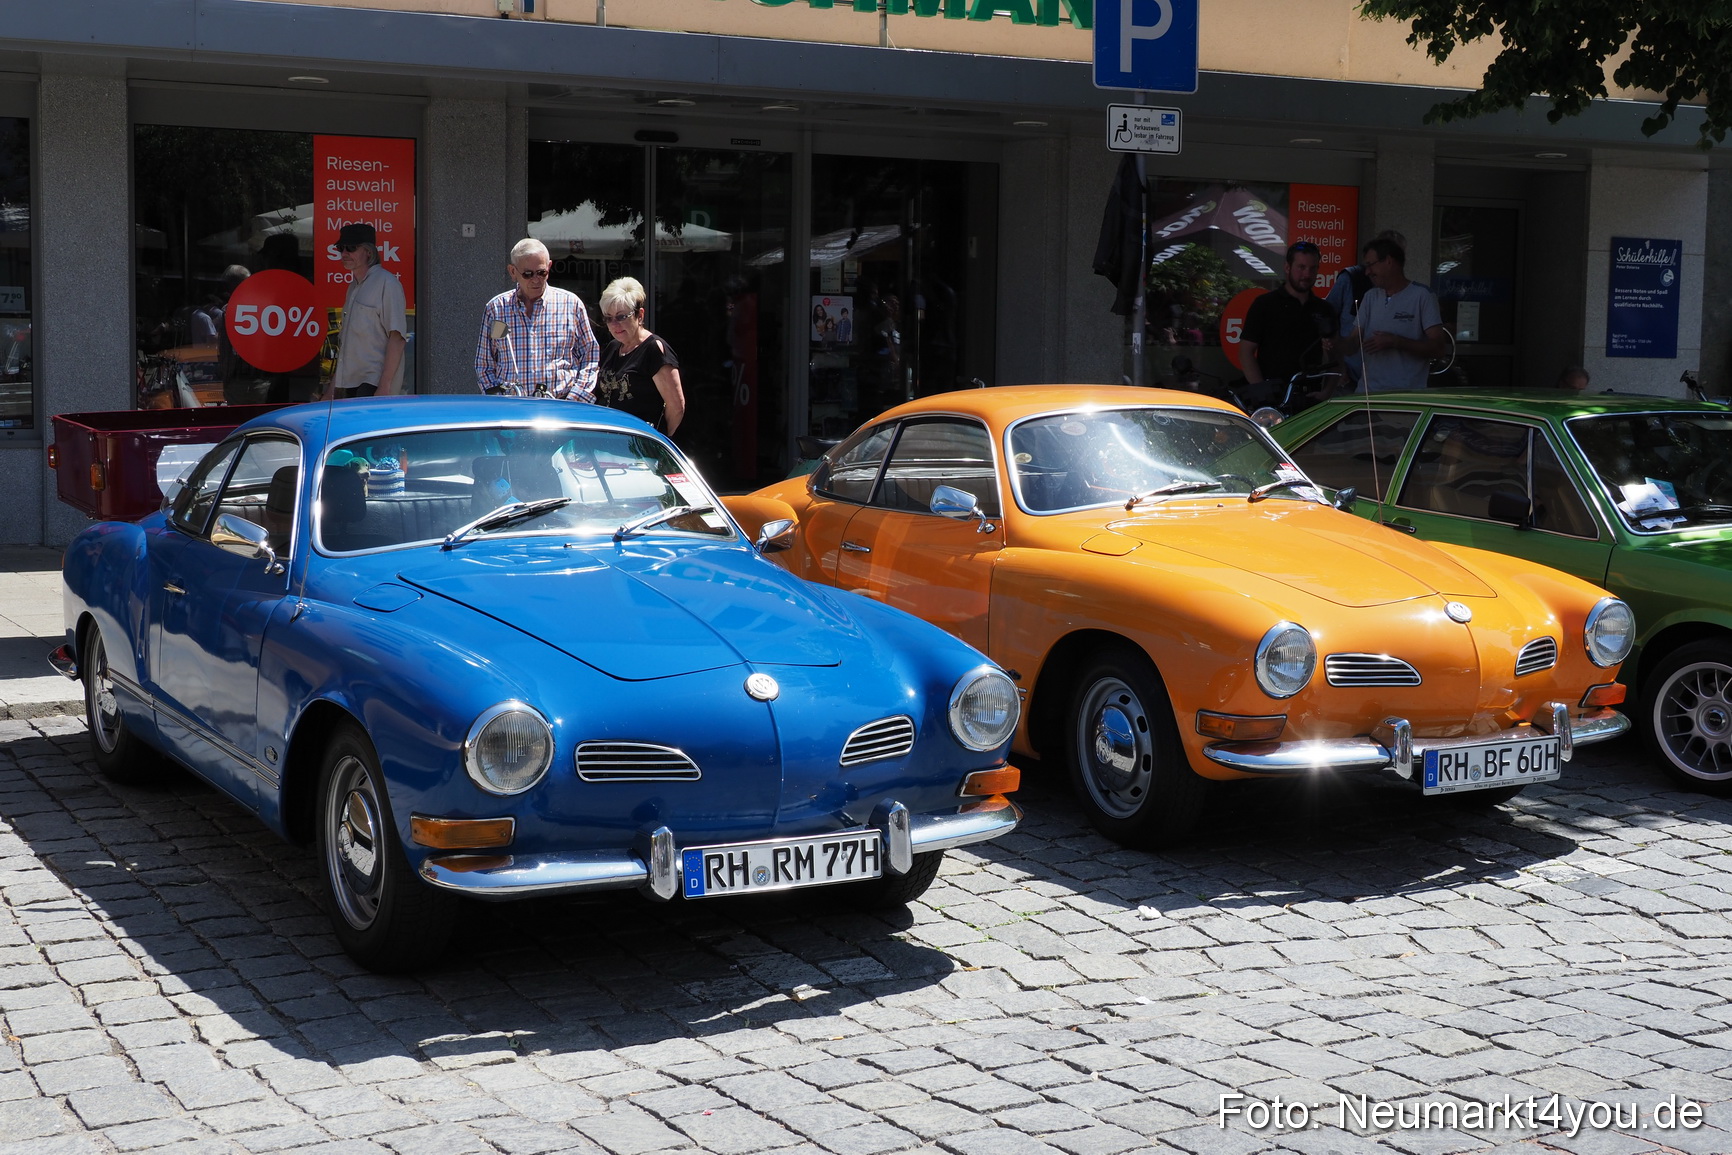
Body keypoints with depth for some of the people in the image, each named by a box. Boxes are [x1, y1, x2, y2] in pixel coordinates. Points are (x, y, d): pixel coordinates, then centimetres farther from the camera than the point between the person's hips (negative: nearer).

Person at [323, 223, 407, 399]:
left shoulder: (386, 283, -7)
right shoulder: (354, 286, 20)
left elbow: (396, 337, -14)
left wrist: (384, 386, -20)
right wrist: (334, 384, 21)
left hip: (373, 385, -8)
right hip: (349, 384, 8)